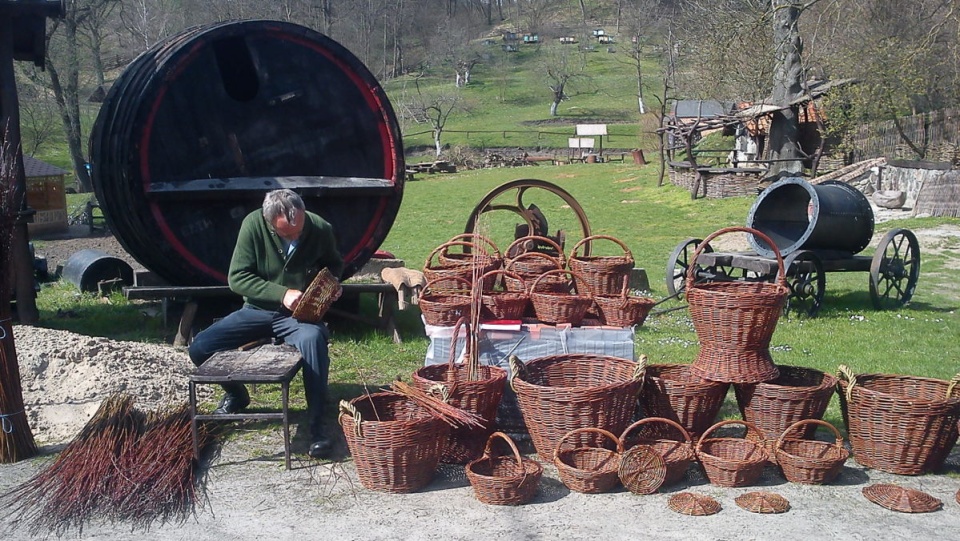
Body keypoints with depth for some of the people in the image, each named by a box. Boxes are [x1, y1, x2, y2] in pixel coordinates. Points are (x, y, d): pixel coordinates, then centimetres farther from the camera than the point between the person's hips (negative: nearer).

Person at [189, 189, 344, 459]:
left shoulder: (320, 229, -13)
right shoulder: (253, 225, -17)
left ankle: (318, 427, -28)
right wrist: (281, 293, -25)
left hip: (300, 315, -2)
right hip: (258, 310, 2)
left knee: (312, 339, -37)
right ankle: (236, 394, 19)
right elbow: (236, 278, -15)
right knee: (200, 348, -13)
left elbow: (335, 264, 9)